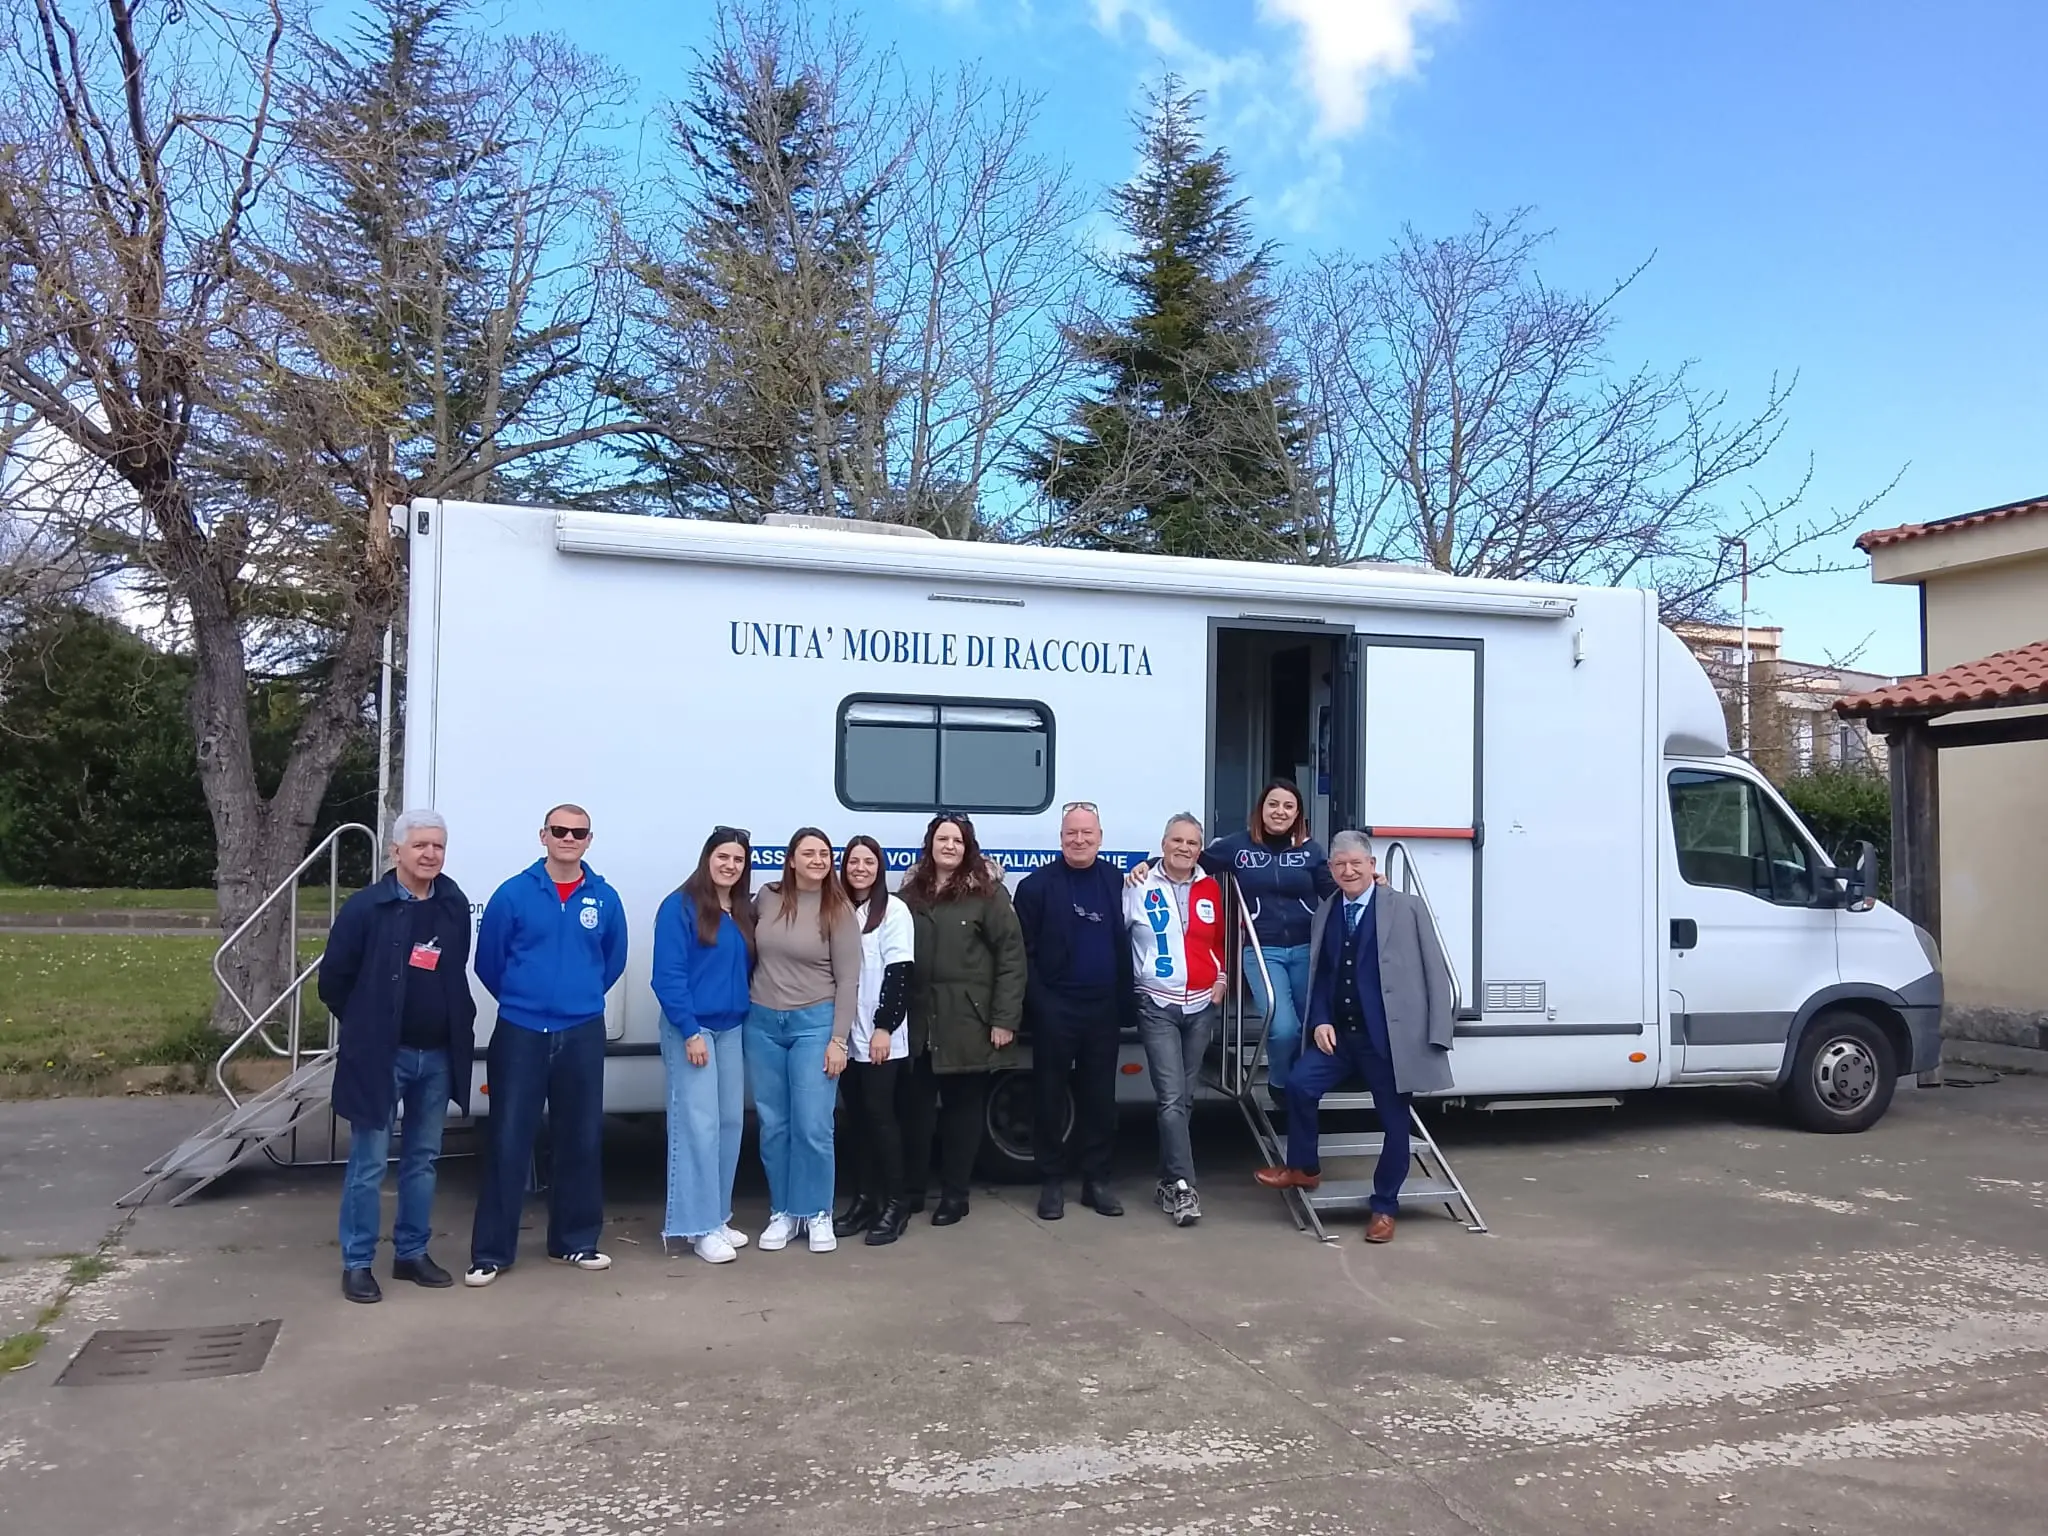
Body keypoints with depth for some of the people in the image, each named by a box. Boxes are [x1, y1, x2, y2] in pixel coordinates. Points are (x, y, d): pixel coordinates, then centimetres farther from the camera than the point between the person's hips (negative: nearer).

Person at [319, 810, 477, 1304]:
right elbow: (333, 979, -2)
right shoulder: (366, 907, -10)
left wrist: (456, 1028, 10)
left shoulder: (455, 906, 3)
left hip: (437, 1055, 5)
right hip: (379, 1055, -4)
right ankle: (357, 1264, 12)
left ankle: (412, 1253, 25)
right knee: (368, 1164, 2)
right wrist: (366, 1028, 5)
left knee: (422, 1159, 14)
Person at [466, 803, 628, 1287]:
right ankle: (491, 1251, 8)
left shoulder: (605, 899, 2)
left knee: (581, 1139, 10)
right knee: (507, 1142, -1)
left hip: (583, 1035, 2)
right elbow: (488, 961, 5)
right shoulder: (513, 893, -4)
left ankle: (575, 1240, 24)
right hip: (521, 1033, -2)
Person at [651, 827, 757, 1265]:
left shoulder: (744, 912, 11)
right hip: (692, 1029, -7)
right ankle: (700, 1227, -2)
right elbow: (667, 975, -14)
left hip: (732, 1029, 7)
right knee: (698, 1125, -7)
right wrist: (690, 1031, -18)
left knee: (730, 1123, 9)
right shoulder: (680, 907, -9)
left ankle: (718, 1218, 19)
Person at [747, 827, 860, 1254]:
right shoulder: (767, 898, 2)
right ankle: (783, 1212, 22)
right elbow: (747, 946, 18)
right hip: (762, 1023, 3)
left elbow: (848, 980, -6)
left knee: (812, 1127, -4)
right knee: (773, 1125, 9)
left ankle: (817, 1214, 13)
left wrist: (838, 1039, -11)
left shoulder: (838, 910, -6)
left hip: (814, 1023, -3)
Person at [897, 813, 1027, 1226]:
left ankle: (955, 1195, 18)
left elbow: (1011, 958, -7)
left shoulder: (988, 894, -4)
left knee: (963, 1107, 6)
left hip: (968, 1022, -4)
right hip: (918, 1021, 4)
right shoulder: (911, 894, 10)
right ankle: (912, 1189, 22)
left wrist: (1005, 1019, -12)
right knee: (915, 1106, 8)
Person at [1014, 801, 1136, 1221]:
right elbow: (1023, 950, -4)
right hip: (1055, 1008, -2)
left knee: (1099, 1096, 9)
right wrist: (1037, 1001, -11)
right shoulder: (1037, 885, -3)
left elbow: (1125, 943, 8)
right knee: (1051, 1095, 5)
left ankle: (1097, 1179, 19)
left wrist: (1125, 1001, 1)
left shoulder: (1116, 881, 5)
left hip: (1103, 1007, 3)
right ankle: (1052, 1181, 15)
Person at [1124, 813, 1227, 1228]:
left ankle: (1168, 1180, 21)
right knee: (1171, 1097, -11)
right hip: (1157, 1006, -4)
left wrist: (1222, 978, 8)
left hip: (1201, 1006, 5)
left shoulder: (1210, 889, 7)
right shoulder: (1140, 887, -6)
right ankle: (1182, 1185, -8)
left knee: (1185, 1096, 11)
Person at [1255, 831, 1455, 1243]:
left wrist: (1437, 1035, -12)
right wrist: (1320, 1022, -3)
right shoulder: (1323, 915, 12)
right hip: (1339, 1033, 4)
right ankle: (1303, 1168, 8)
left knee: (1394, 1120, 4)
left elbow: (1435, 974, -6)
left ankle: (1384, 1207, 23)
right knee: (1299, 1085, -15)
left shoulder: (1407, 908, -4)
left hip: (1390, 1037, -4)